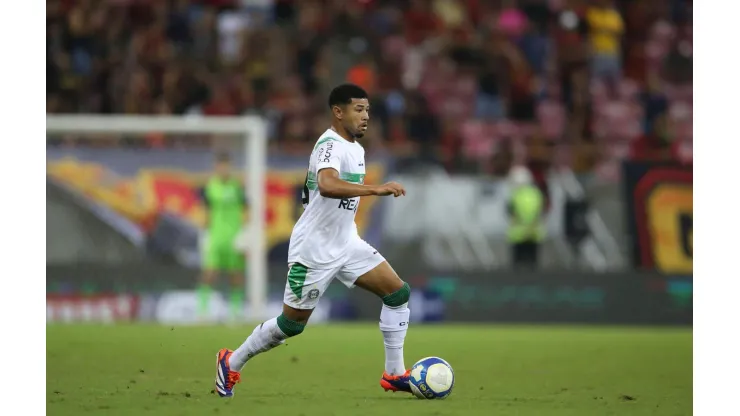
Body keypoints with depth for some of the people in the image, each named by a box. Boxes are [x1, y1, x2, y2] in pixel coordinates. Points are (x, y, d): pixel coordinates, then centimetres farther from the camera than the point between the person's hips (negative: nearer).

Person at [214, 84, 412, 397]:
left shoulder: (355, 148, 9)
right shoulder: (331, 145, -21)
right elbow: (327, 185, -42)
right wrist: (376, 189, -46)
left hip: (346, 244, 8)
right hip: (314, 250, -8)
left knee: (398, 292, -4)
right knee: (293, 324, 1)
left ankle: (394, 373, 2)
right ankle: (231, 363, 22)